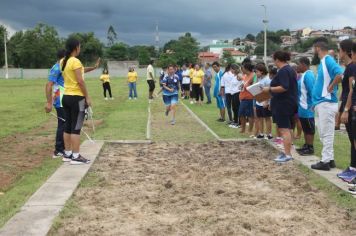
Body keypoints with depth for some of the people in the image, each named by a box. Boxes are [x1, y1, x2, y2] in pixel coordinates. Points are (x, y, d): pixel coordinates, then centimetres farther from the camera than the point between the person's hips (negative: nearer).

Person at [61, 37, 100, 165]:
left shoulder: (63, 61, 11)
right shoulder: (75, 61, -15)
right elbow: (80, 81, -18)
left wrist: (93, 67, 19)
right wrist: (87, 97, -12)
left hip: (66, 97, 9)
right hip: (76, 98, -8)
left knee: (68, 126, 12)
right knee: (76, 128, -4)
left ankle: (67, 154, 18)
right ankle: (76, 156, -1)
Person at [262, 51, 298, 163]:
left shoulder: (283, 71, -16)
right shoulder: (290, 69, 16)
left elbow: (284, 87, -26)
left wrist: (269, 89, -18)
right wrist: (272, 88, 23)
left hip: (283, 104, -11)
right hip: (291, 103, 11)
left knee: (284, 129, -9)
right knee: (288, 129, 13)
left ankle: (287, 154, -9)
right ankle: (288, 152, 19)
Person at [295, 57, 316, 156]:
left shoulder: (308, 75, -17)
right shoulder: (303, 75, 14)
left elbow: (311, 91, -22)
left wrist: (312, 106, -23)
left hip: (307, 108, -10)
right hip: (303, 108, 10)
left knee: (309, 129, -2)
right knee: (305, 128, 16)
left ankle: (310, 148, 5)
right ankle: (306, 146, 25)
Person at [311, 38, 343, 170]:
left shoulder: (328, 60, -13)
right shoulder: (322, 62, 16)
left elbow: (340, 74, -29)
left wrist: (330, 88, -17)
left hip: (326, 103, -10)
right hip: (320, 103, 10)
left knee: (327, 134, -4)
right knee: (323, 134, 14)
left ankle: (326, 161, 2)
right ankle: (329, 159, 21)